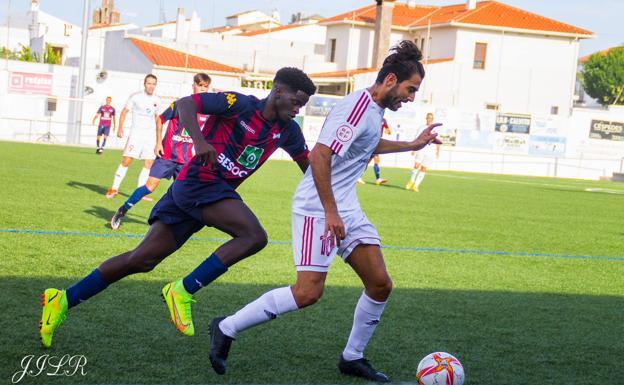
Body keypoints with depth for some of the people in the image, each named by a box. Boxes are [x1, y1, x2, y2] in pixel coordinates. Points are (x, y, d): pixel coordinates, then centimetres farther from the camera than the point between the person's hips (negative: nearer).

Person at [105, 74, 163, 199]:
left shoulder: (157, 100, 7)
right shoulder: (135, 97, -5)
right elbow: (124, 111, 1)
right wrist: (120, 128, -10)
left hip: (151, 135, 4)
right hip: (136, 133, -4)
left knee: (149, 164, -2)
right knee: (126, 160, -10)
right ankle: (114, 188, 1)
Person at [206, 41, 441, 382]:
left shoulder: (374, 110, 14)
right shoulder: (357, 108, -17)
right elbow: (319, 155, -25)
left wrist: (413, 145, 38)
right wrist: (330, 212, -25)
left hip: (347, 209, 10)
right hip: (318, 209, -10)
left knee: (380, 284, 4)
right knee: (308, 292, -16)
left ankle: (352, 358, 20)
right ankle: (226, 329, -2)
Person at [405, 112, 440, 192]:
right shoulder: (422, 128, 10)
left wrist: (438, 152, 5)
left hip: (430, 152, 1)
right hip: (421, 150, -1)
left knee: (424, 169, -3)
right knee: (416, 166, -15)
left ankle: (416, 186, 2)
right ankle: (411, 181, 6)